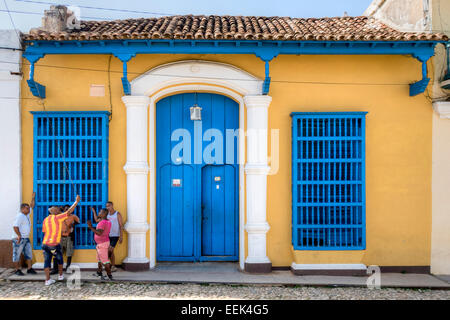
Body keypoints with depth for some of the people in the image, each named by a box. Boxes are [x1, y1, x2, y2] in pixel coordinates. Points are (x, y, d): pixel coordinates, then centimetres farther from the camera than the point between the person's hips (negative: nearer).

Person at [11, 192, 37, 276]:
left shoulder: (26, 214, 13)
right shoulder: (20, 216, -14)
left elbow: (32, 206, 26)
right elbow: (15, 226, -22)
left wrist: (33, 198, 23)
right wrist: (19, 236, -22)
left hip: (26, 239, 9)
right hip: (19, 239, -9)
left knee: (29, 254, 7)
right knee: (17, 255, 2)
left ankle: (29, 269, 10)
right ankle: (17, 270, 8)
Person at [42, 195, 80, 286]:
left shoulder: (45, 220, 12)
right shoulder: (57, 218, -5)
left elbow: (44, 231, 19)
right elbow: (69, 212, -7)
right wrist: (76, 201, -2)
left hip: (45, 243, 5)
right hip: (54, 244, -5)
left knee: (47, 261, 7)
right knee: (59, 259, 17)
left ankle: (47, 280, 6)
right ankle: (60, 275, 28)